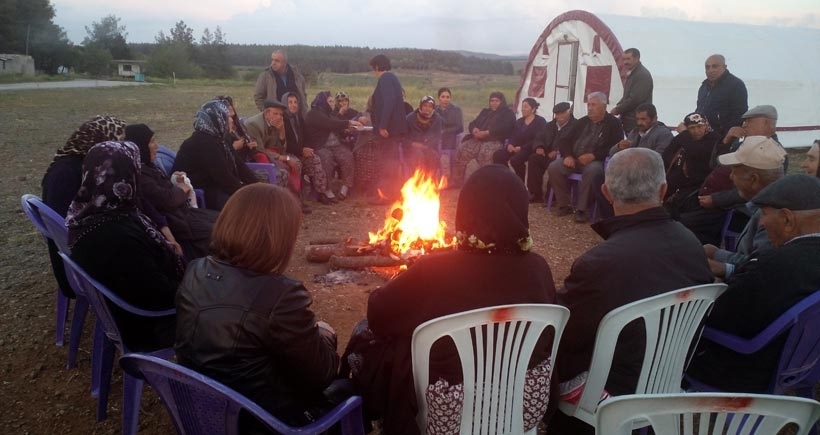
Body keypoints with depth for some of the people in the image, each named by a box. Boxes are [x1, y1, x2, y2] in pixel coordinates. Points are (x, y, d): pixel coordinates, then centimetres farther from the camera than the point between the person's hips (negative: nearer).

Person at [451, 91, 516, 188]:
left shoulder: (508, 114, 10)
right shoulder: (485, 112, 29)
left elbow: (504, 128, -9)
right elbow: (473, 123, 22)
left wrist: (486, 133, -17)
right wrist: (474, 130, -4)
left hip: (495, 141, -6)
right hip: (478, 140, 6)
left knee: (485, 153, -38)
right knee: (462, 151, -18)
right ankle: (456, 181, -10)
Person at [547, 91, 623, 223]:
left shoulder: (613, 124, 4)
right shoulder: (583, 122, 19)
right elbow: (565, 141, 17)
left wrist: (593, 156, -21)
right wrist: (568, 155, -5)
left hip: (596, 161, -5)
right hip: (574, 159, 5)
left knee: (591, 171, -39)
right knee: (553, 167, -20)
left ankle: (582, 209, -25)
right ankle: (564, 205, -10)